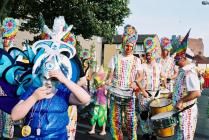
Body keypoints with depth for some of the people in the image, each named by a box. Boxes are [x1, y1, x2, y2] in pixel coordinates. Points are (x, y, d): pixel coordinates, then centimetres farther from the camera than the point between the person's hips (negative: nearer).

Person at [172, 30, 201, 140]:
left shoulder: (189, 73, -22)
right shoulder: (183, 71, 9)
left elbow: (196, 93, -33)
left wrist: (181, 101, -25)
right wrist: (174, 95, 16)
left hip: (186, 111, -10)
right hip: (181, 110, 10)